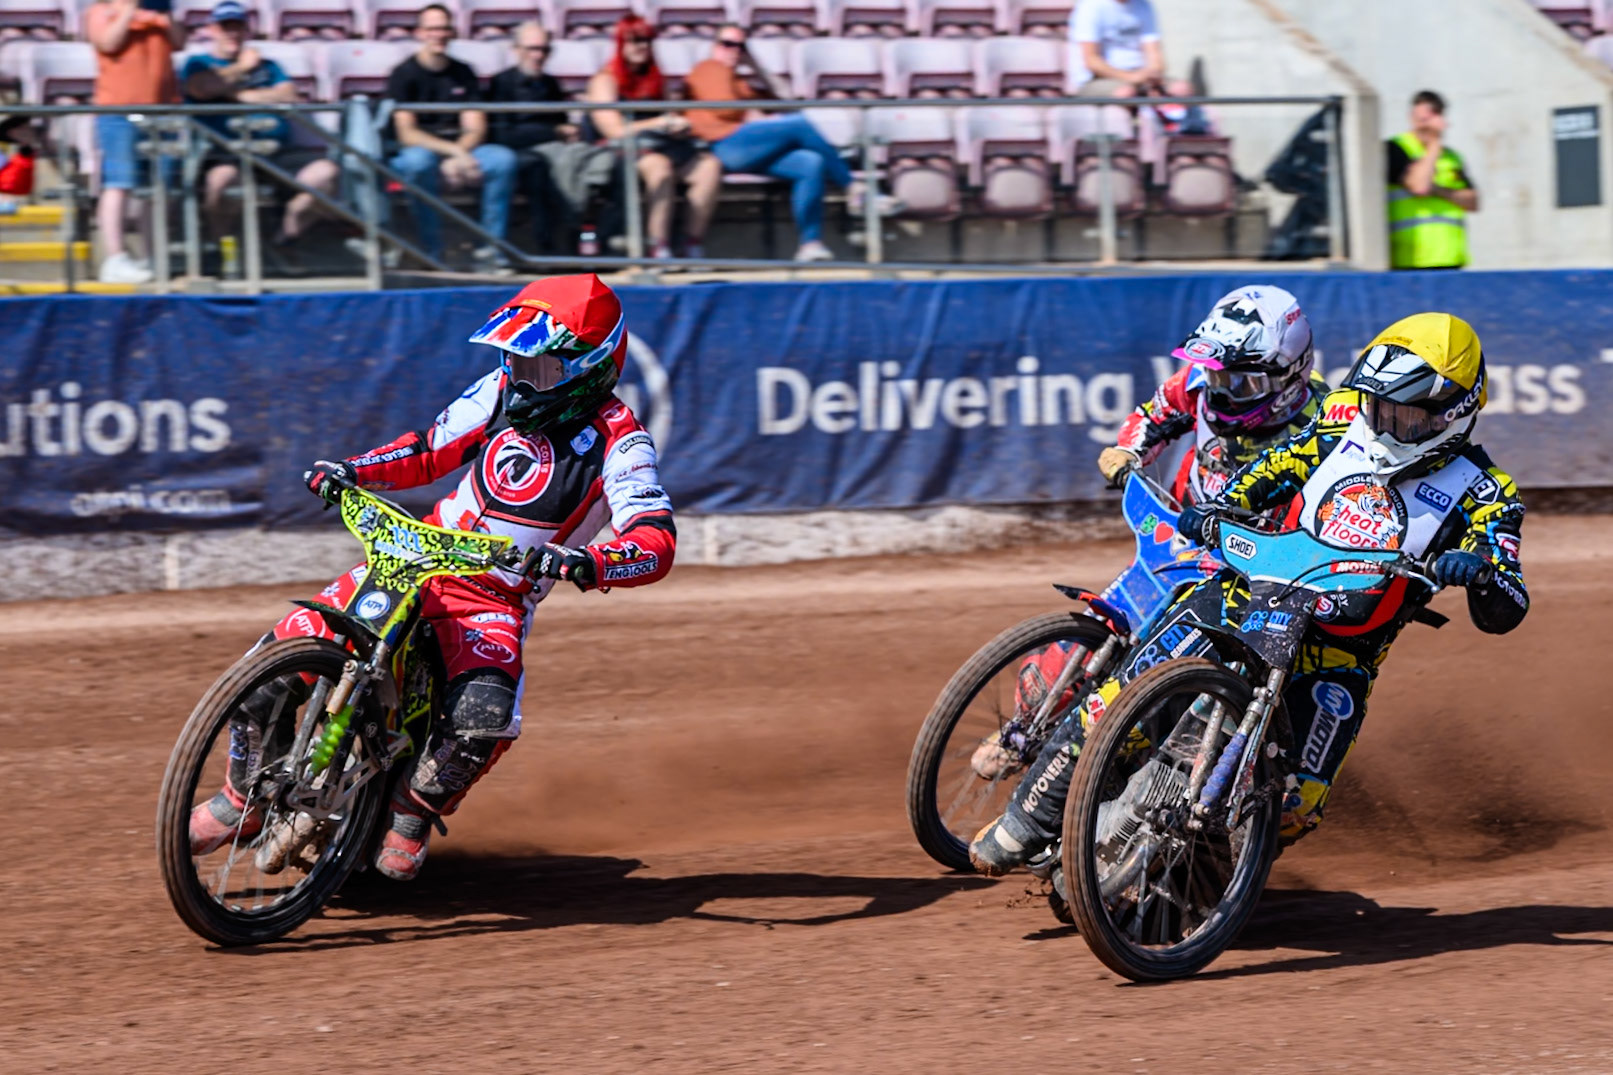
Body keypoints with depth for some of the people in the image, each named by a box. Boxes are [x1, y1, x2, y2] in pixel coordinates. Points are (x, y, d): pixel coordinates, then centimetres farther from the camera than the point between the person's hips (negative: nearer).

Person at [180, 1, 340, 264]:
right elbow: (202, 88, -7)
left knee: (326, 171, -21)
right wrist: (242, 68, 8)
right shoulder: (198, 64, 18)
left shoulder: (266, 65, 29)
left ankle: (284, 240, -5)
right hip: (225, 151, -4)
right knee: (220, 177, -41)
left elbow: (288, 95, 9)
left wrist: (241, 94, 1)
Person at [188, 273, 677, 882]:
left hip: (498, 599, -4)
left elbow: (657, 542, -26)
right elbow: (431, 450, 15)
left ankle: (414, 813, 0)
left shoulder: (617, 442, -13)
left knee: (485, 717, -33)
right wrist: (353, 470, -3)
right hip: (417, 557, 4)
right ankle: (245, 797, 13)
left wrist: (591, 564, -46)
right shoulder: (506, 390, 3)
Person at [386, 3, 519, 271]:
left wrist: (457, 157, -18)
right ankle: (432, 252, -32)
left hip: (461, 150, 4)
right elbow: (406, 134, -11)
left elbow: (475, 129, 4)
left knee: (503, 158, -25)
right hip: (419, 150, -4)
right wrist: (453, 150, -24)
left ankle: (491, 247, -22)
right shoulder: (404, 74, -1)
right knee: (420, 161, -39)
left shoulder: (463, 74, 12)